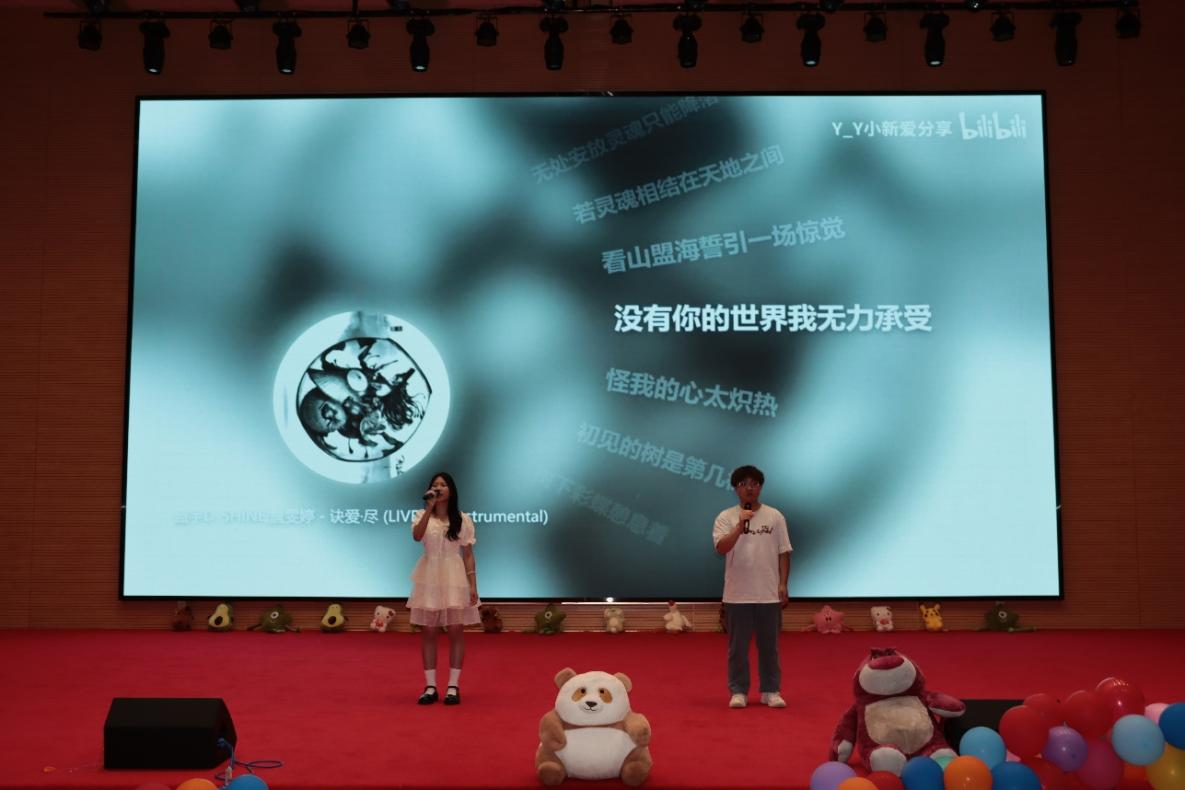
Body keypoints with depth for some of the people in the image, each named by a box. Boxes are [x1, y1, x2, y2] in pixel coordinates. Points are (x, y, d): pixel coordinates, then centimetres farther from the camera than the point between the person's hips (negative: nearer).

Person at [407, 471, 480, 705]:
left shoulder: (463, 519, 3)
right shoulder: (422, 516, 4)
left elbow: (468, 554, 3)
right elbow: (417, 536, -19)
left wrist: (473, 585, -4)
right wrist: (430, 508, -22)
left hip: (454, 579, 0)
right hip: (429, 579, 1)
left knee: (456, 631, -1)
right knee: (428, 631, 2)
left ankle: (453, 686, 6)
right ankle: (430, 686, 9)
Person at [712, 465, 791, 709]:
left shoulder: (774, 517, 4)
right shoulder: (726, 518, 0)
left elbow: (783, 553, 5)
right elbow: (721, 548, -12)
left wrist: (783, 584, -2)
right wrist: (740, 526, -21)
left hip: (769, 594, 1)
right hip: (737, 594, -1)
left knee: (769, 645, 8)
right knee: (738, 646, 5)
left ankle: (771, 691, 18)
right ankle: (738, 691, 14)